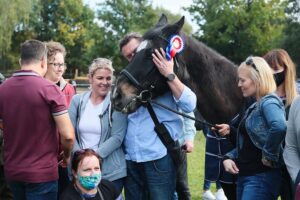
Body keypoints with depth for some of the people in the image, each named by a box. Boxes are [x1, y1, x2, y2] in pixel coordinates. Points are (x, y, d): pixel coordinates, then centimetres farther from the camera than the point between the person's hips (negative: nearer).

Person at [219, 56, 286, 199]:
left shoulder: (269, 102, -14)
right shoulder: (255, 106, 15)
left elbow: (279, 127, -36)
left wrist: (269, 156, -25)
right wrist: (229, 157, 6)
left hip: (262, 177, -10)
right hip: (244, 175, 10)